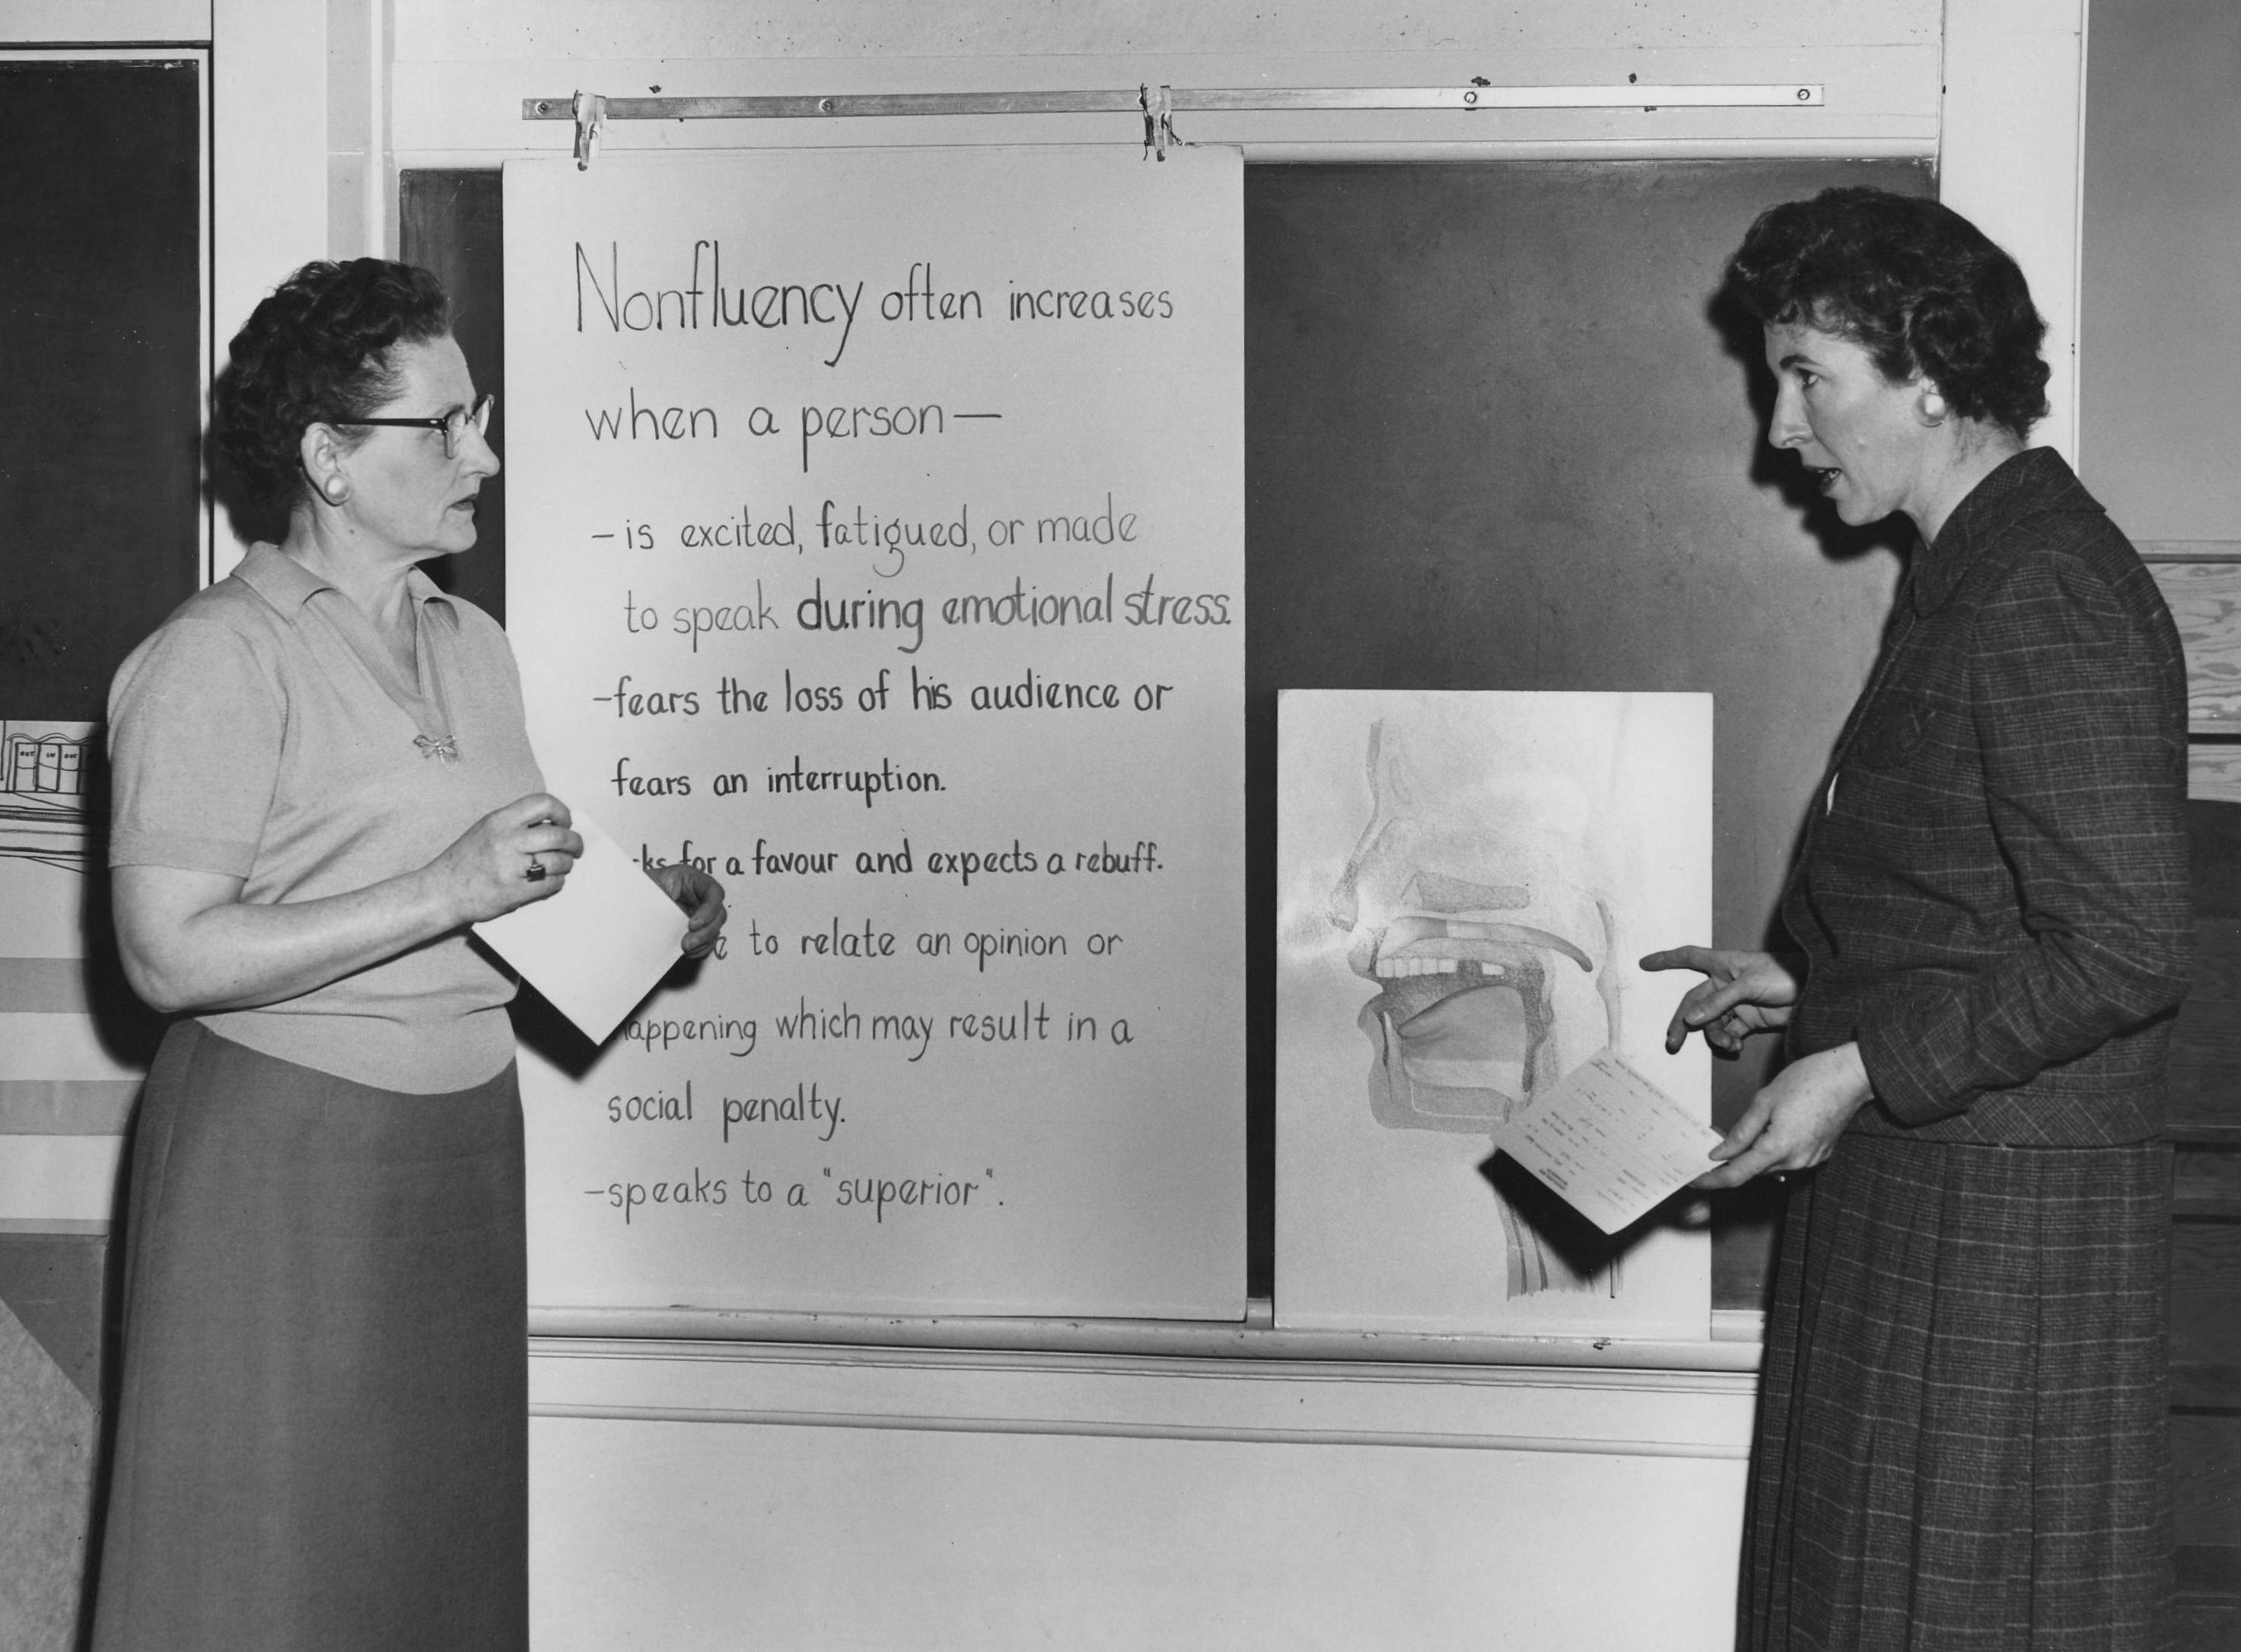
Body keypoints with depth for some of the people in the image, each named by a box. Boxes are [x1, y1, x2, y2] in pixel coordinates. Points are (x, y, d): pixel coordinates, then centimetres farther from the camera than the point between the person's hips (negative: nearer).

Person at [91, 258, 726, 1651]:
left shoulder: (475, 645, 15)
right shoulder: (219, 658, -10)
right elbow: (170, 956, -17)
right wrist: (450, 892, -22)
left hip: (467, 1137, 7)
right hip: (285, 1147, -7)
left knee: (448, 1536, 9)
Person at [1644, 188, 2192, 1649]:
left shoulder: (2049, 598, -20)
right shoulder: (1973, 575, 13)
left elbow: (2127, 951, -24)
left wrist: (1861, 1066, -20)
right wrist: (1806, 989, 12)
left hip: (2003, 1216, -10)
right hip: (1904, 1186, 10)